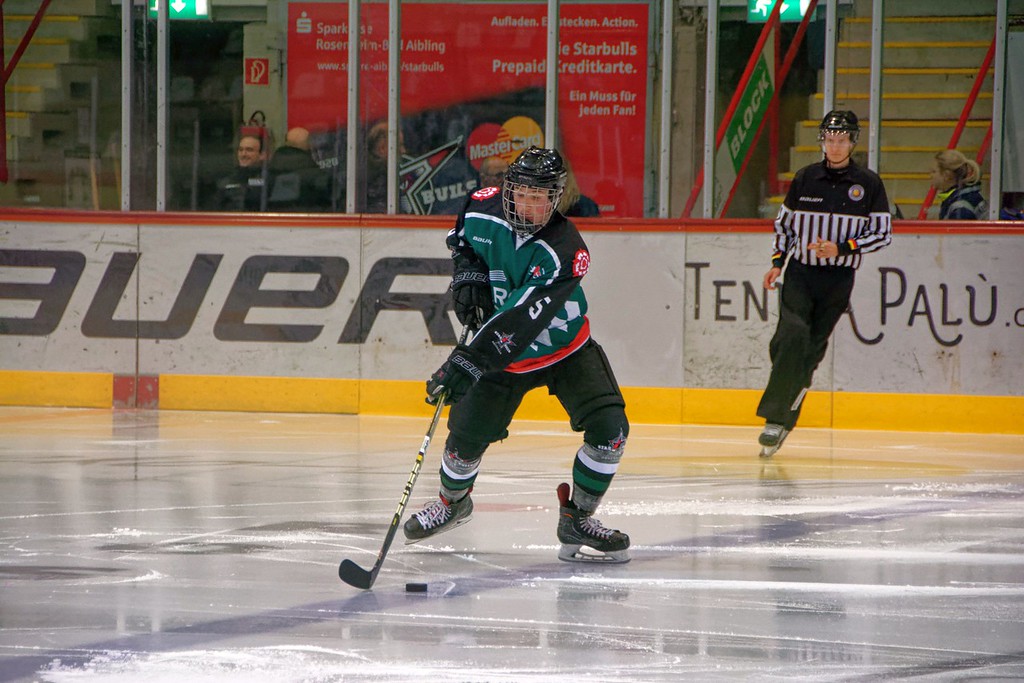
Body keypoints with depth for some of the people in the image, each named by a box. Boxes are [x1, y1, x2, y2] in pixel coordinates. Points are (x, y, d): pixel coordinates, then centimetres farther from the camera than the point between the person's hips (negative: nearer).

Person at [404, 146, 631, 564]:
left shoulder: (563, 252, -32)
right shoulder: (484, 209, -17)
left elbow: (519, 321, -41)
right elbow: (461, 236, 12)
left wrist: (468, 362, -47)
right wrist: (467, 274, -6)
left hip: (564, 347, -2)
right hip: (502, 353, 2)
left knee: (609, 428, -17)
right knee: (466, 437, -2)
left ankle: (577, 520, 1)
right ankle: (453, 502, 32)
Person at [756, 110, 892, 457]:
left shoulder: (868, 184, -1)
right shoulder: (804, 179, 5)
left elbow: (883, 233, 0)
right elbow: (784, 222, 17)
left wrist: (842, 249, -13)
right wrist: (778, 261, 6)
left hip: (838, 280, 0)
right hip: (800, 273, 0)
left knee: (811, 350, 0)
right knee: (792, 335, -19)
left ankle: (783, 420, 7)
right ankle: (775, 417, -20)